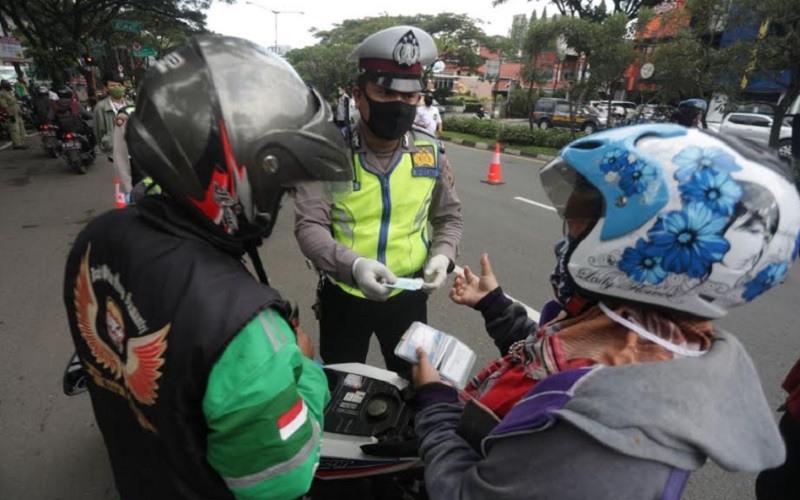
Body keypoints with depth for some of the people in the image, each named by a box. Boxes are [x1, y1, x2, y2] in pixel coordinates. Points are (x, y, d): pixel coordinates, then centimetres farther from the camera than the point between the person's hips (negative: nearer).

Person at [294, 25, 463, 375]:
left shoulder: (431, 153, -5)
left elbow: (449, 217, 7)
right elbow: (309, 226, -18)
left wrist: (442, 255, -12)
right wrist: (352, 265, -35)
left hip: (408, 296, 2)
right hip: (342, 296, -1)